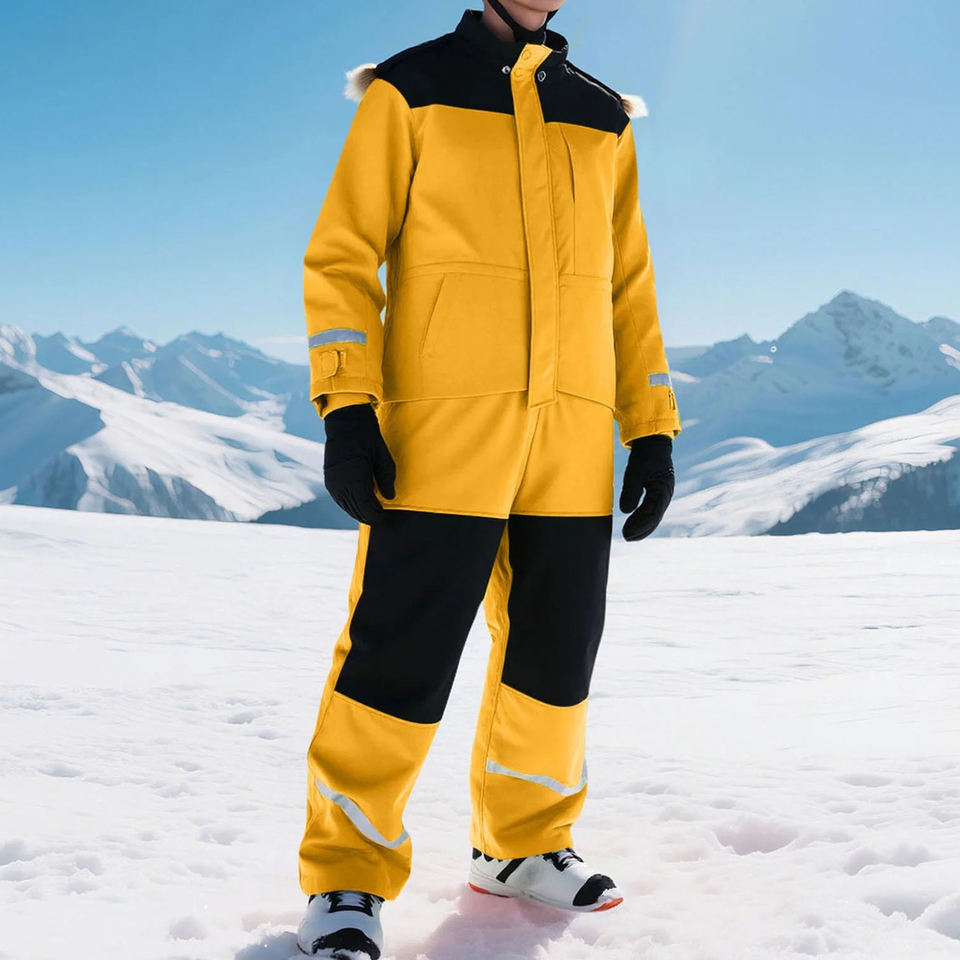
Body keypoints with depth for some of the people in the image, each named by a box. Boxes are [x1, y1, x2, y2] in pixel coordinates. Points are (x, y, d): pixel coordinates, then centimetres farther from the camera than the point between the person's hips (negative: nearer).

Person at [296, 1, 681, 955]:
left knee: (554, 648, 8)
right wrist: (346, 408, -10)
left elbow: (629, 285, 19)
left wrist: (651, 428, 11)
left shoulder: (604, 118, 19)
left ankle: (523, 844, 26)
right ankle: (347, 876, 7)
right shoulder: (411, 90, 7)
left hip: (574, 441, 5)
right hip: (442, 429, -4)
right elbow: (340, 255, 1)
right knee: (401, 652, -7)